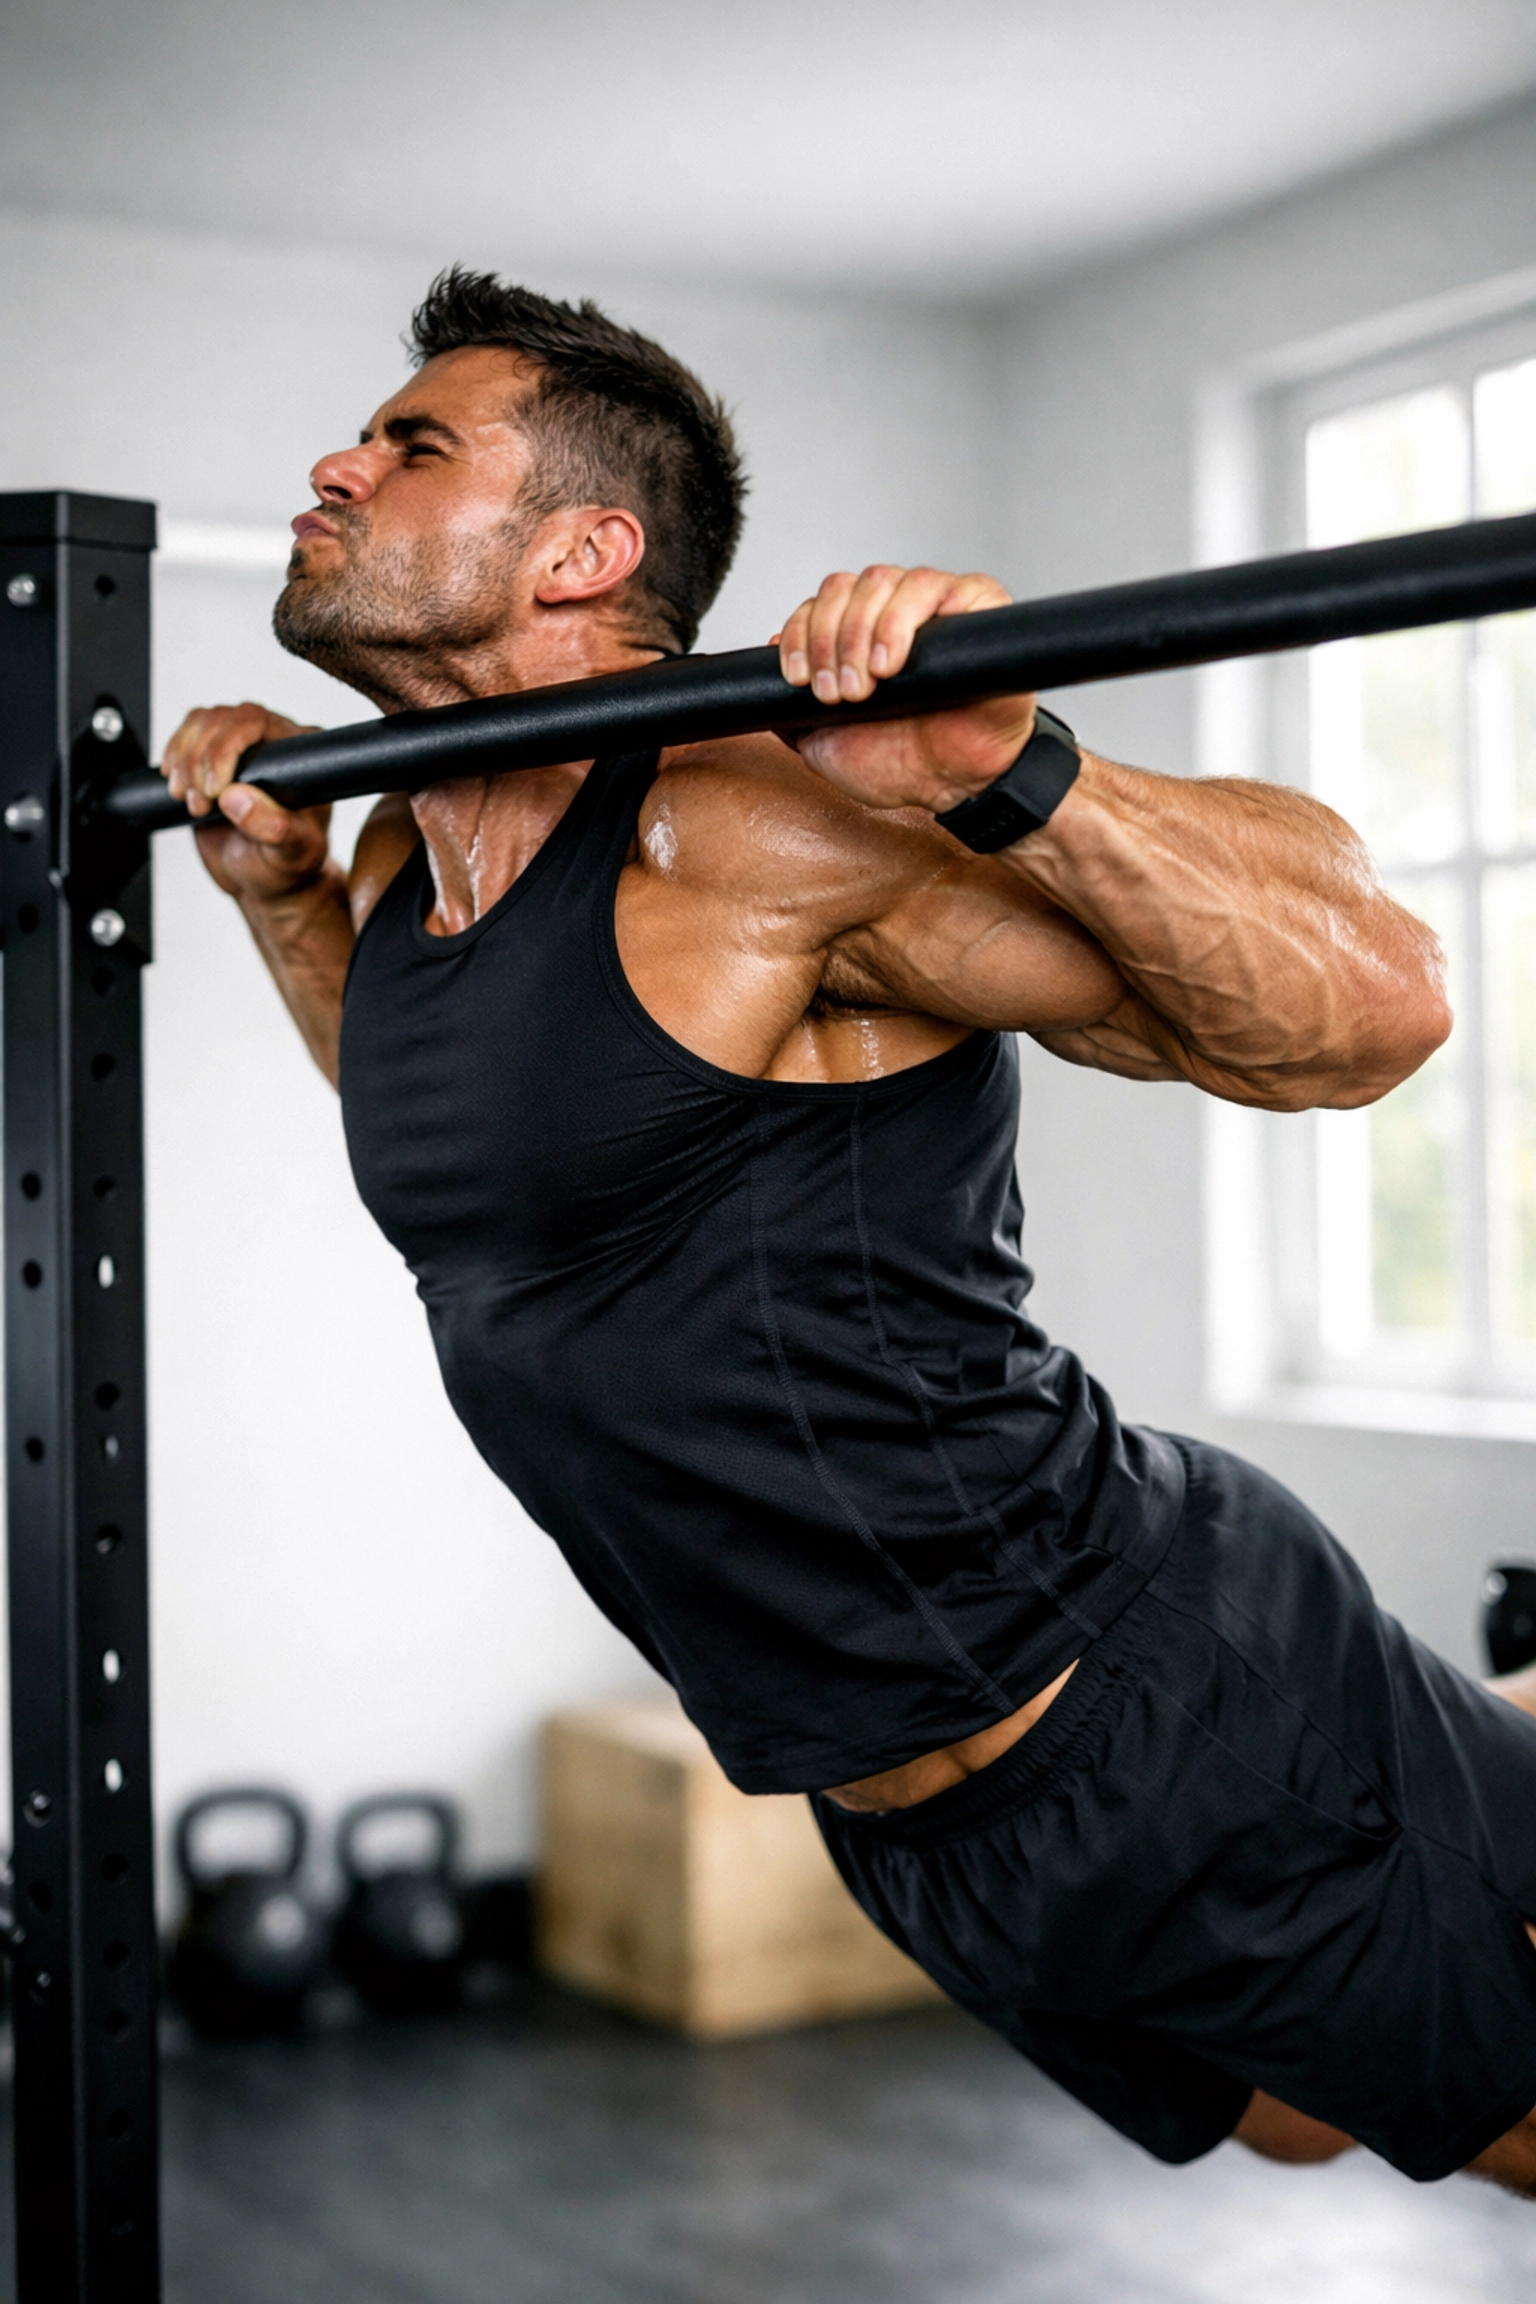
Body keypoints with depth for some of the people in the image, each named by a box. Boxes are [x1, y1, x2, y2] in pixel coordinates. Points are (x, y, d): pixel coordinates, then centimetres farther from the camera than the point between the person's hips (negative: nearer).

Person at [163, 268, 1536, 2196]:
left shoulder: (753, 826, -22)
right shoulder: (401, 865, 3)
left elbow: (1366, 1006, -25)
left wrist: (1008, 773, -37)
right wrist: (276, 887, 15)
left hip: (1183, 1734, -8)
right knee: (1297, 2129, 32)